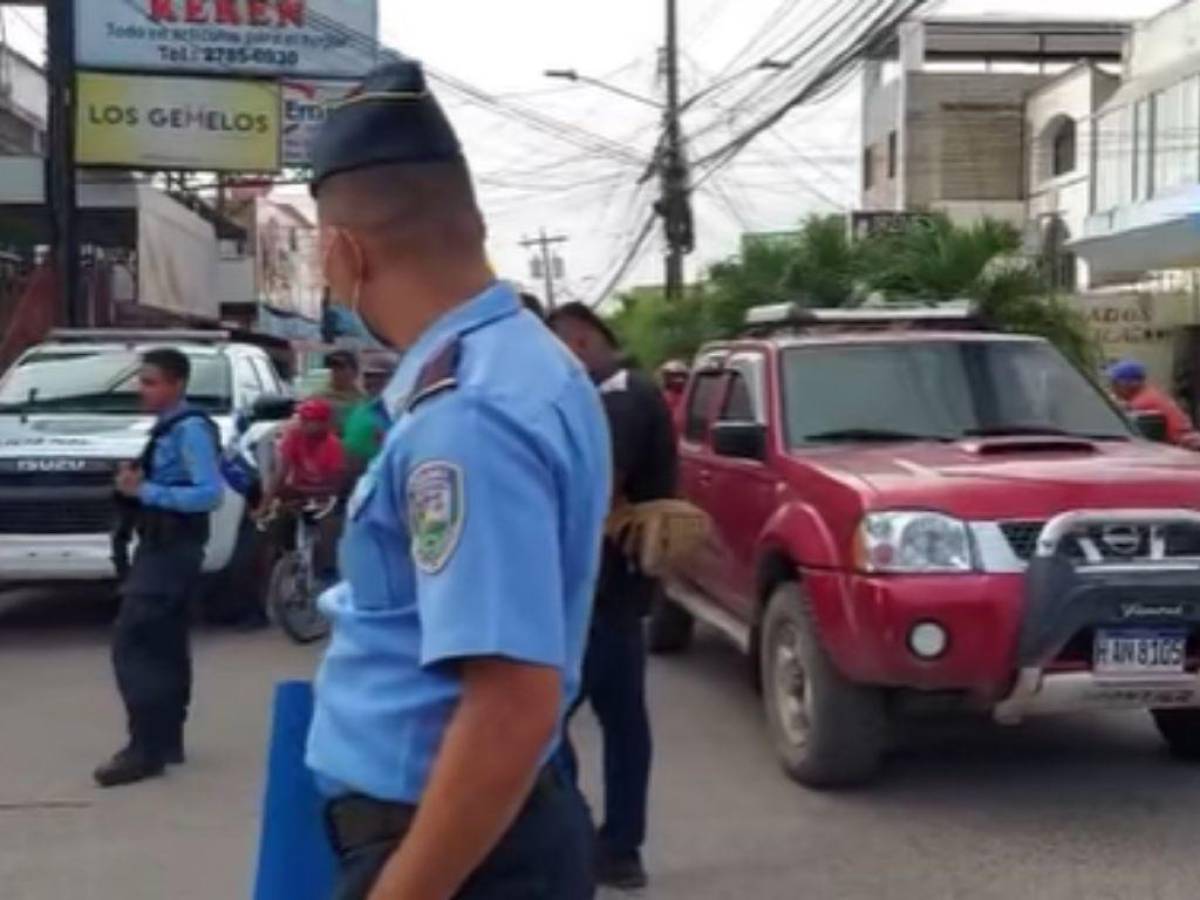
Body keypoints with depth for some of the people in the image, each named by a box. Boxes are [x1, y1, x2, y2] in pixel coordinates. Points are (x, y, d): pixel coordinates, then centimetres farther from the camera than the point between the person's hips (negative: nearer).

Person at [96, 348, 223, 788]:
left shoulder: (190, 429, -17)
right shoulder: (168, 427, 12)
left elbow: (210, 493, -24)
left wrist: (145, 490, -22)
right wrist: (138, 482, 3)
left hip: (171, 550, -10)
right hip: (162, 547, 10)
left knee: (131, 645, -12)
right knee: (165, 646, 14)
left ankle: (146, 748, -10)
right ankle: (166, 740, 23)